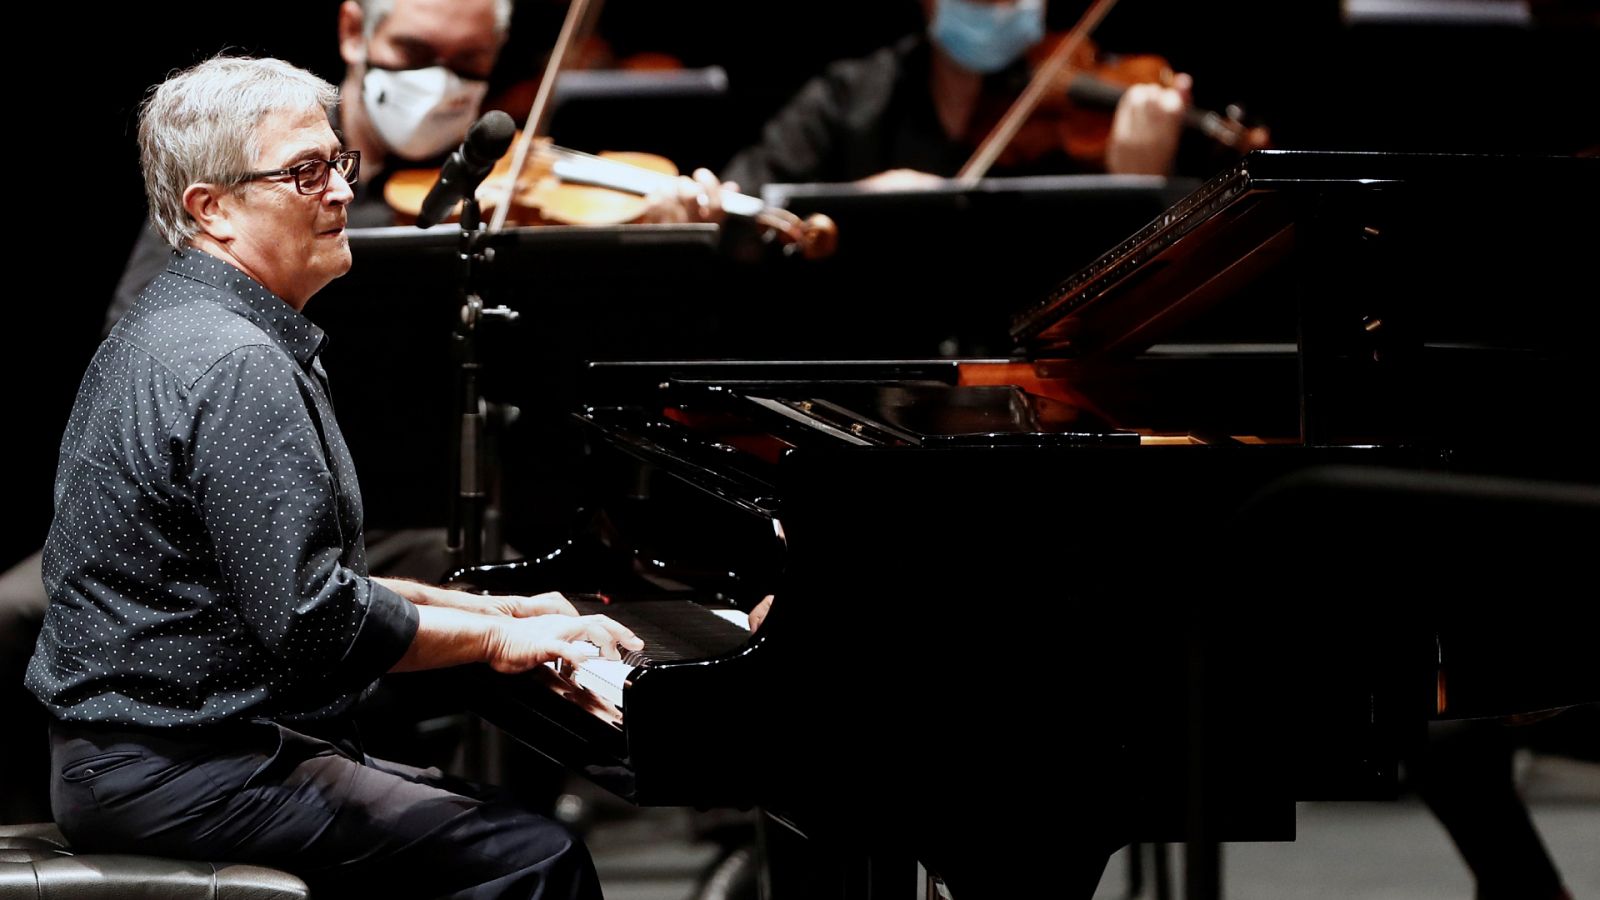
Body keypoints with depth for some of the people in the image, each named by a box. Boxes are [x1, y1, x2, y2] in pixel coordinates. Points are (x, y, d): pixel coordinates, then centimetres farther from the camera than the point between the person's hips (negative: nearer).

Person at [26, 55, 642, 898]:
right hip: (178, 776, -11)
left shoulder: (174, 329, 16)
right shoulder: (237, 370, -19)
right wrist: (496, 637, -10)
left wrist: (488, 607, 15)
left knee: (485, 818, 18)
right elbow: (314, 621, -24)